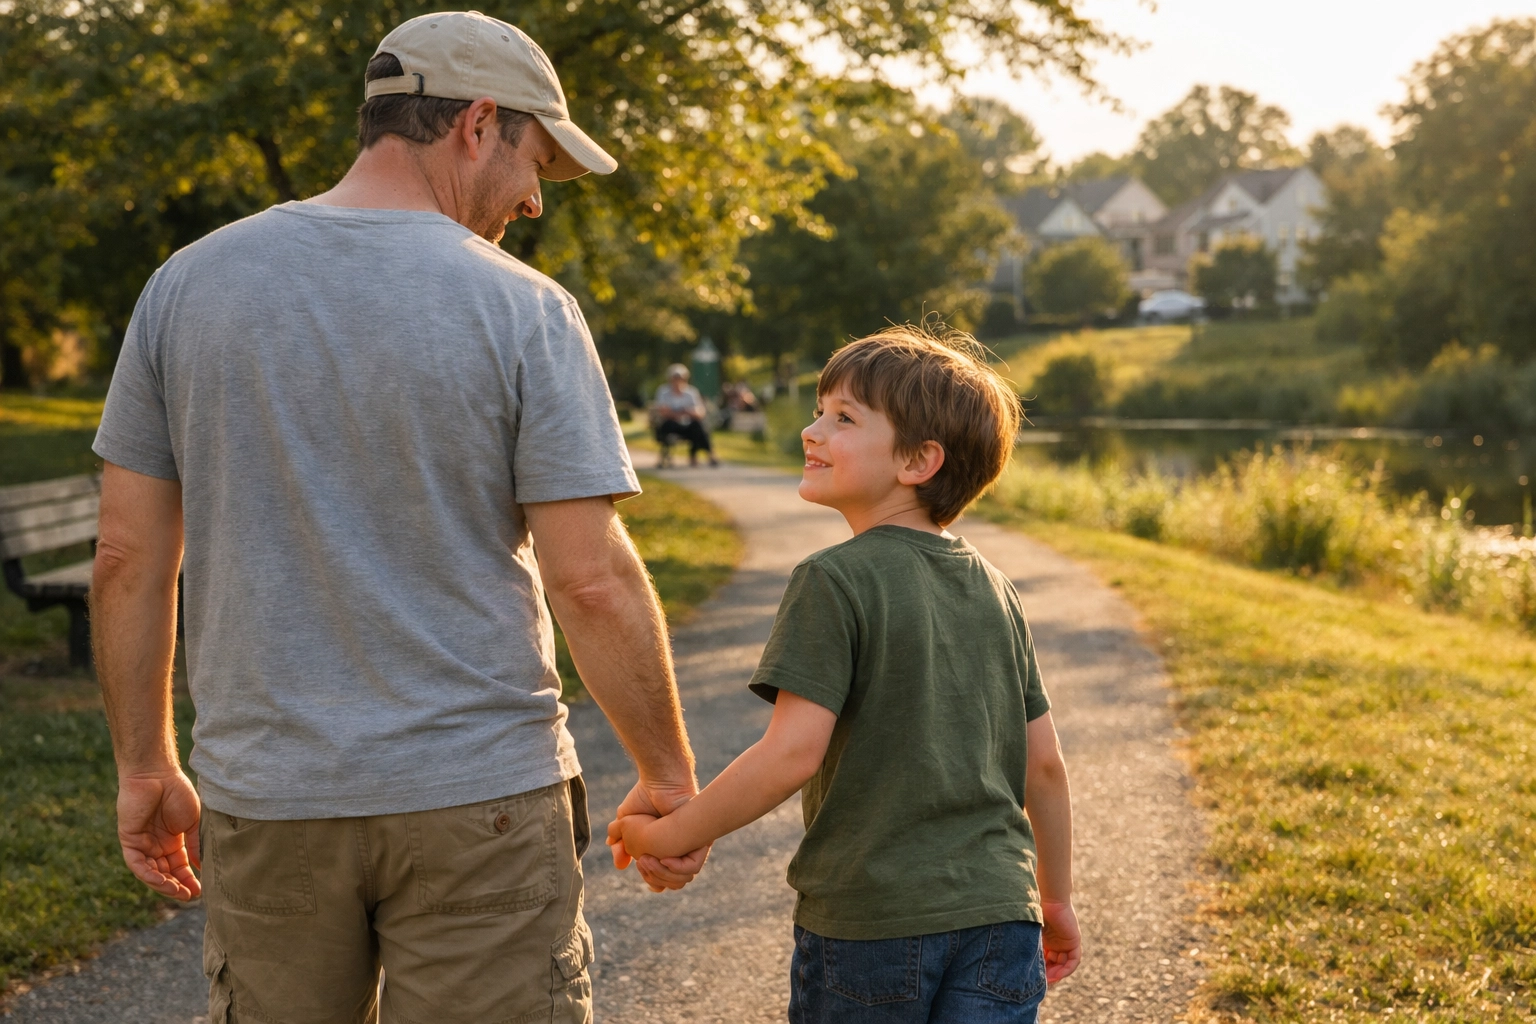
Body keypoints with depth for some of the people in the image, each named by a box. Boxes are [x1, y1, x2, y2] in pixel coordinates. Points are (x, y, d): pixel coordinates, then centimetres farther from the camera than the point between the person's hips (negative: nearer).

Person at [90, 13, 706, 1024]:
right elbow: (592, 580, -12)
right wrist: (670, 778, 0)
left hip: (266, 798, 4)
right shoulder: (522, 308, -9)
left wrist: (146, 767, 13)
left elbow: (128, 558, 3)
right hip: (479, 797, -3)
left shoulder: (189, 283, 2)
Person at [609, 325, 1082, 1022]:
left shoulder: (835, 581, -11)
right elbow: (1044, 763, 10)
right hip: (998, 913, 5)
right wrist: (1056, 900, 22)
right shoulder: (994, 590, 8)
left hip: (869, 920, -5)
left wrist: (669, 835, -6)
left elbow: (792, 752, -18)